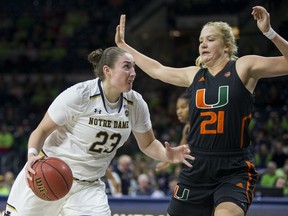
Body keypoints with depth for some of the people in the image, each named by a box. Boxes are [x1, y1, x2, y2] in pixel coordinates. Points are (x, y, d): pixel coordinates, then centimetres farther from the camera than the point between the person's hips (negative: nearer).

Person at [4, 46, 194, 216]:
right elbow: (42, 131, -11)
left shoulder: (135, 103, -5)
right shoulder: (79, 95, -19)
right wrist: (32, 155, -31)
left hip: (87, 186, 3)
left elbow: (147, 144, 8)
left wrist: (167, 155, -14)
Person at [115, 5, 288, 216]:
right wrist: (123, 46, 32)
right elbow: (157, 69, 27)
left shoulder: (244, 67, -2)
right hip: (197, 168, 6)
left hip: (234, 170, -6)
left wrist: (269, 32, -24)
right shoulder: (194, 75, 12)